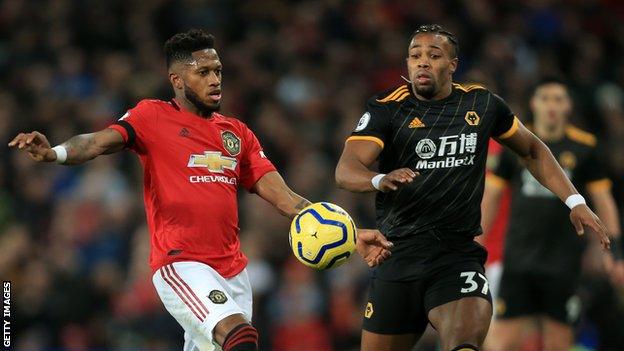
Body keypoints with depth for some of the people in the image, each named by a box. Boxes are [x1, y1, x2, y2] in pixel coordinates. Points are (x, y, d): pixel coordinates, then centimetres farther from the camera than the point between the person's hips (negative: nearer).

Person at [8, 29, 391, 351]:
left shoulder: (238, 133, 16)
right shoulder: (153, 117, 2)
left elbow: (283, 197, 12)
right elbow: (100, 142, -12)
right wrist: (53, 152, -34)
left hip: (233, 270, 6)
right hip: (180, 264, -6)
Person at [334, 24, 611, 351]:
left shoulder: (482, 104, 6)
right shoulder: (386, 109, -2)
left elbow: (532, 150, 22)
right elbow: (346, 169, -17)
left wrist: (575, 201, 12)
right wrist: (381, 180, -40)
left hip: (458, 254, 0)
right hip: (396, 257, 1)